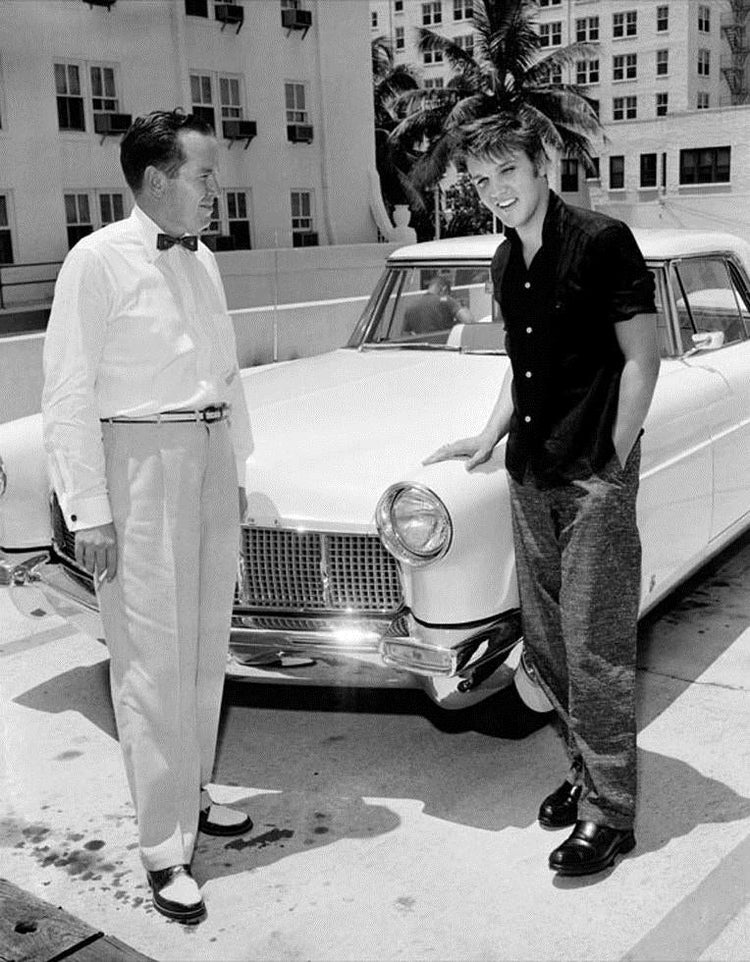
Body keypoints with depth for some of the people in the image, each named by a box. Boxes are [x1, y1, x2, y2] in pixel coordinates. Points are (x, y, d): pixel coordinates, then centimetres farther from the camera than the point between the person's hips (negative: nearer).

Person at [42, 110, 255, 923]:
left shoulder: (201, 260, 11)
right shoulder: (99, 262, -10)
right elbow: (68, 397, -12)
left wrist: (236, 467, 17)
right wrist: (89, 513, -16)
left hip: (210, 459, 7)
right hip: (140, 465, -7)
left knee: (206, 649, 14)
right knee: (155, 664, -3)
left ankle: (190, 793, 31)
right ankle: (164, 849, 8)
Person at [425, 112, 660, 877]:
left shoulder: (601, 242, -9)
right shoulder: (505, 262, 12)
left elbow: (641, 359, -10)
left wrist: (612, 464, -12)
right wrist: (491, 436, 11)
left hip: (593, 475, -7)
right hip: (530, 472, 7)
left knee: (597, 649, -2)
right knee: (544, 645, 12)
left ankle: (609, 812, 10)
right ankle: (587, 768, 30)